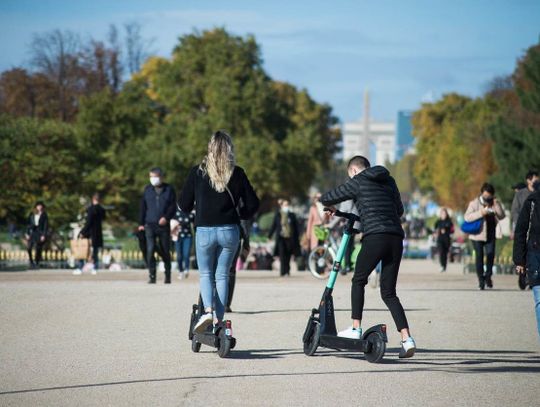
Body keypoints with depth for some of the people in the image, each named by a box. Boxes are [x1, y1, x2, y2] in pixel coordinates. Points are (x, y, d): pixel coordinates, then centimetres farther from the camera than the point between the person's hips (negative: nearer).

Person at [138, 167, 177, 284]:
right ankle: (152, 275, -9)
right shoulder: (147, 189, 10)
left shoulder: (169, 190, 5)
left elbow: (173, 206, 1)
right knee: (150, 250, -12)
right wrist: (141, 223, 7)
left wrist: (166, 217, -15)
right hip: (150, 225, 1)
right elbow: (143, 207, 12)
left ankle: (167, 276, 20)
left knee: (165, 251, 6)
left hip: (164, 225, -1)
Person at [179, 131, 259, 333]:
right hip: (229, 231, 1)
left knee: (205, 274, 13)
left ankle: (208, 310, -11)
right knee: (222, 275, 12)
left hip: (204, 231, -1)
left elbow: (184, 205, 0)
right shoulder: (237, 173, -2)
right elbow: (252, 204, -1)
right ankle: (218, 319, 6)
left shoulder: (197, 172, -5)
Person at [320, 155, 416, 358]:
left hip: (375, 237, -5)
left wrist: (330, 208, 34)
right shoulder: (389, 181, 24)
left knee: (358, 281, 16)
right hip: (396, 239, 5)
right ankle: (406, 338, -4)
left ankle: (355, 329, 8)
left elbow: (325, 199, 11)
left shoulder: (357, 182, 7)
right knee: (389, 293, 8)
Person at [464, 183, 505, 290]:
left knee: (490, 254, -8)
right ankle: (481, 279, 5)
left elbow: (502, 216, -1)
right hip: (478, 235, -2)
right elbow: (467, 217, -14)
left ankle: (488, 276, 11)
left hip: (491, 235, 2)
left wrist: (496, 206, -16)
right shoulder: (474, 203, -5)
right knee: (479, 256, -2)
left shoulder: (495, 203, 6)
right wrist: (480, 213, -24)